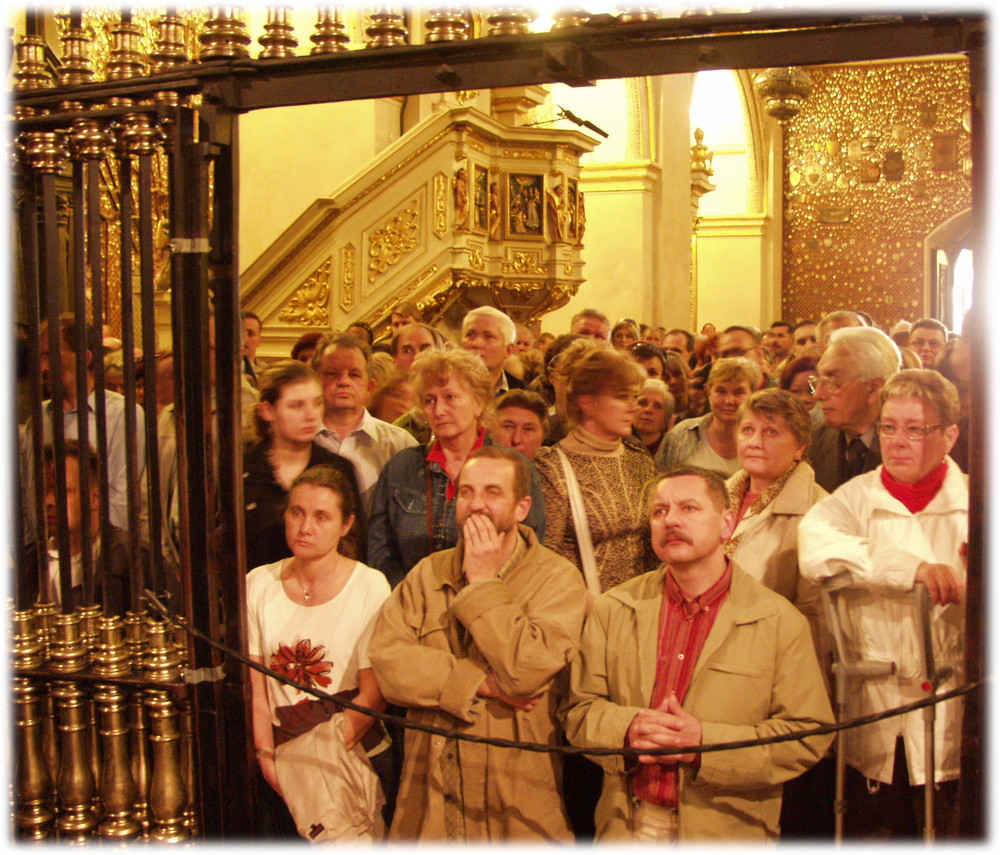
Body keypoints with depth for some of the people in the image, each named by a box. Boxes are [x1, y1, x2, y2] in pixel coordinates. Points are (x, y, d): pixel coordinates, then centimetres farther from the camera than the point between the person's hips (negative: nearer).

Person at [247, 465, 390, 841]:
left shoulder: (370, 587, -8)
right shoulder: (258, 584, 1)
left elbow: (374, 694, -9)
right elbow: (254, 687, 1)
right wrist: (267, 757, -10)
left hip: (355, 756, -2)